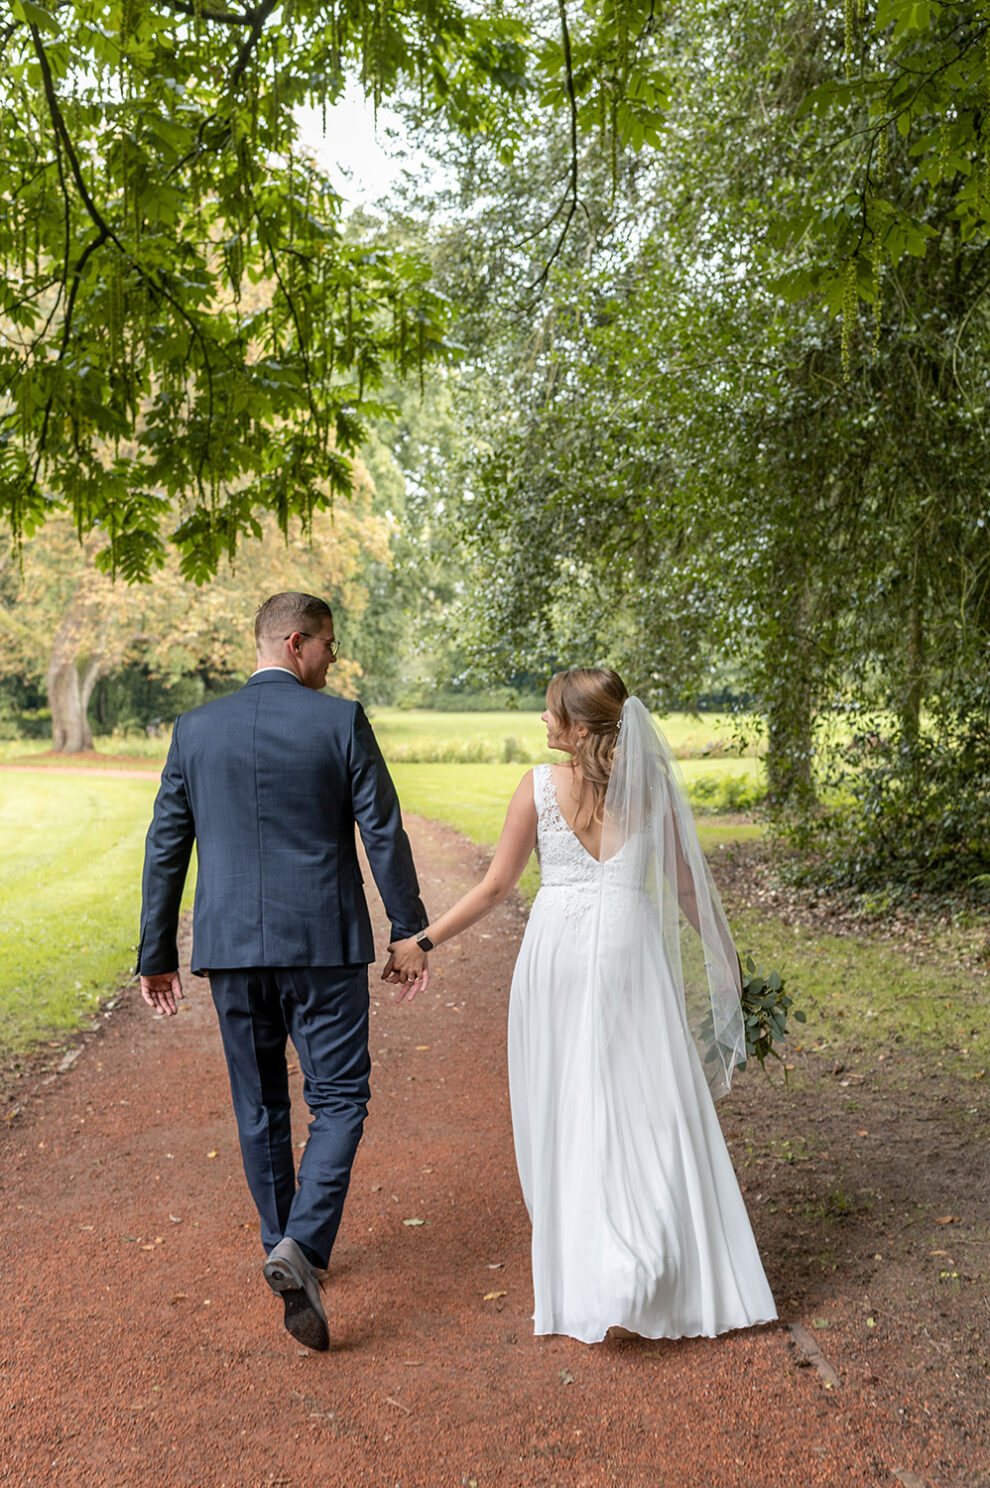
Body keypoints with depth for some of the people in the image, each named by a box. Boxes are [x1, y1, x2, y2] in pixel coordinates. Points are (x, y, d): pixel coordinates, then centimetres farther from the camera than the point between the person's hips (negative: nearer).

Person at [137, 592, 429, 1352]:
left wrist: (157, 954, 11)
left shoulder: (196, 728, 3)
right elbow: (384, 834, -7)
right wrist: (411, 931, 3)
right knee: (338, 1099, 8)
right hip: (324, 946, -3)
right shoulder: (341, 722, -6)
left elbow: (165, 849, 4)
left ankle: (286, 1246, 31)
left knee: (260, 1105, 17)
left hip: (232, 947, 4)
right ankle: (302, 1246, -9)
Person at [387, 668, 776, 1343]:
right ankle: (636, 1281, 2)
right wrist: (724, 957, 21)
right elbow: (687, 885, 7)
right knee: (649, 1116, 7)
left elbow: (495, 887, -2)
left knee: (565, 1116, 12)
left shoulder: (540, 786, -5)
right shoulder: (651, 785, 1)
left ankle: (581, 1279, 23)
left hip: (557, 951, 0)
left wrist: (423, 941, 7)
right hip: (630, 951, 1)